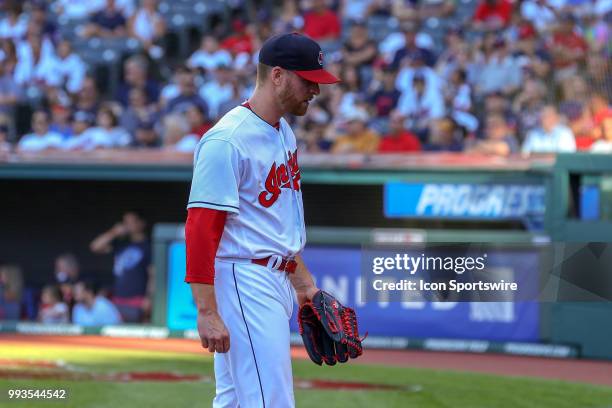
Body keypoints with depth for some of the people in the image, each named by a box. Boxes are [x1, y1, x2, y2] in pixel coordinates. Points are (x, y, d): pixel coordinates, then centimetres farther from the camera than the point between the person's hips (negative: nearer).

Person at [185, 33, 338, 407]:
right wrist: (207, 313, -23)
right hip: (244, 281, -10)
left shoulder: (284, 133, 14)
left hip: (275, 279, 10)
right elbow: (201, 228, -20)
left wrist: (303, 281, 25)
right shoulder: (228, 141, -16)